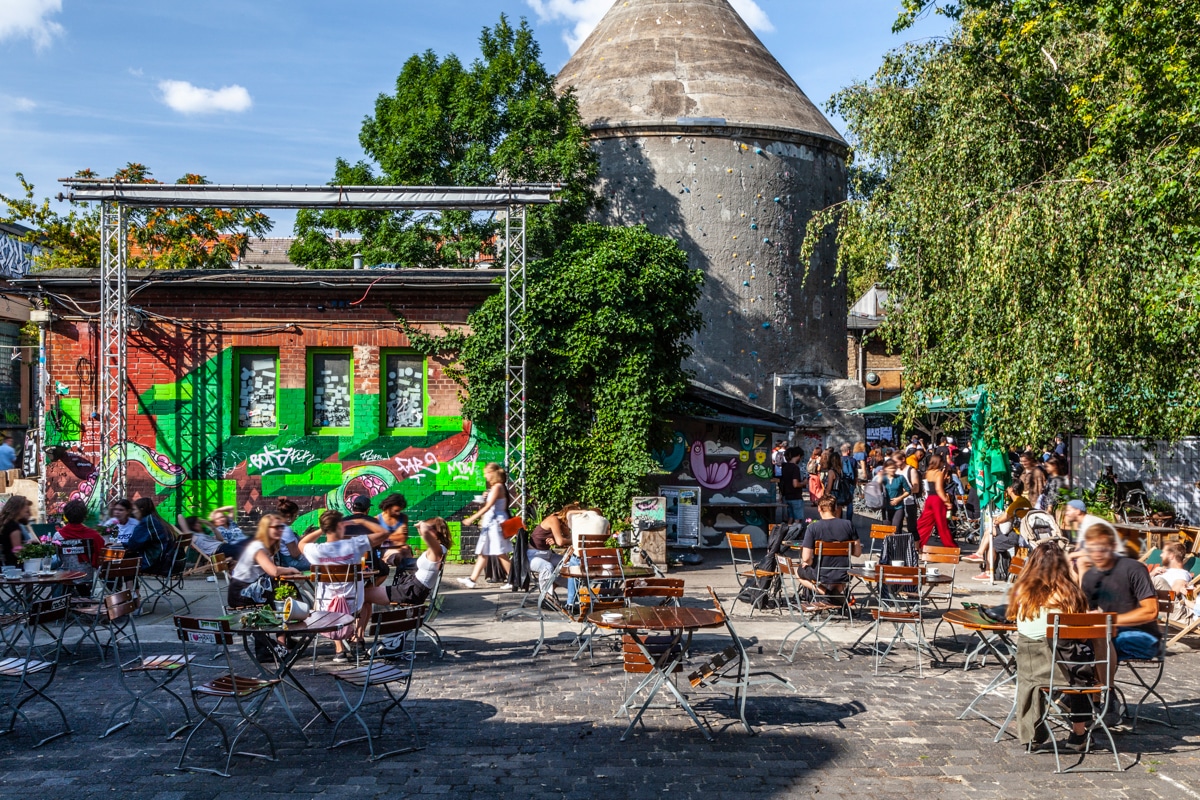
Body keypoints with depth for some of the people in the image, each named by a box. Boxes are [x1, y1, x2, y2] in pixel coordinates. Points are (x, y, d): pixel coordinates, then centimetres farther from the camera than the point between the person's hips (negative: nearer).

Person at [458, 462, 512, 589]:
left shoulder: (497, 487, -13)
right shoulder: (493, 487, 16)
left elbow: (488, 507, -19)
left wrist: (472, 519, -20)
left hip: (496, 522, -10)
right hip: (490, 523, 10)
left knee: (501, 553, -6)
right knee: (483, 553, 8)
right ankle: (473, 580, 9)